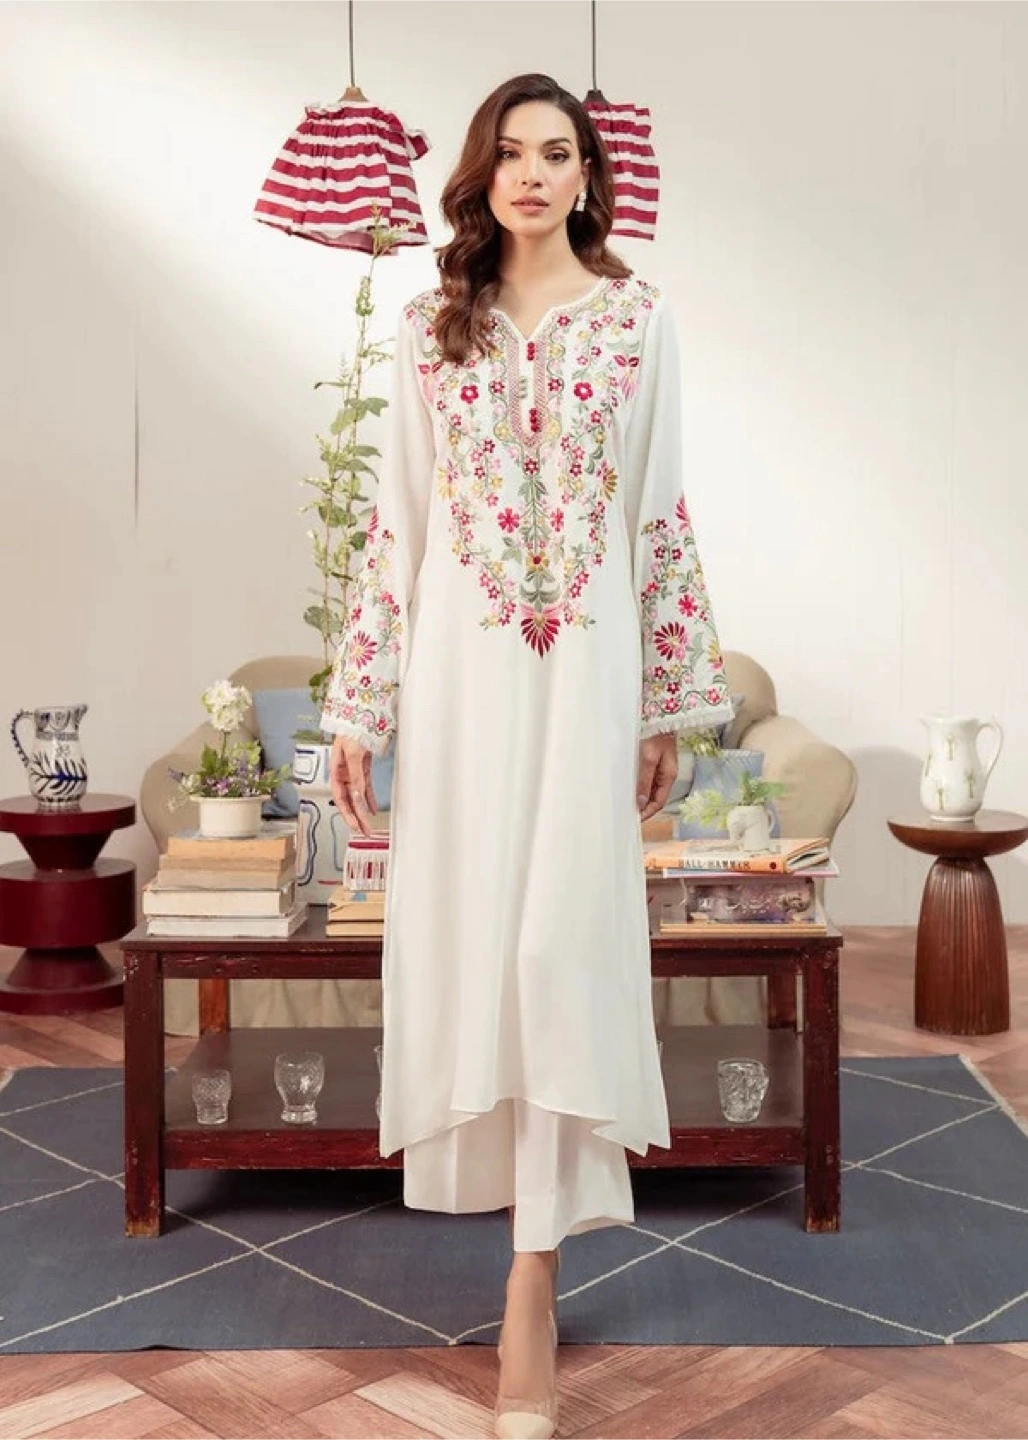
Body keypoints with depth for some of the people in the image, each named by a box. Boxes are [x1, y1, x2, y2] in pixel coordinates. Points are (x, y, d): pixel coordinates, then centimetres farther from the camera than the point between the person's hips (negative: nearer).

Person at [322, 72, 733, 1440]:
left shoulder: (637, 318, 5)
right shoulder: (432, 325, 8)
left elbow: (662, 517, 5)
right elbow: (395, 519, 5)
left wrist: (671, 699, 3)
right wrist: (359, 703, 1)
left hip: (586, 660, -2)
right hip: (461, 658, 2)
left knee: (563, 936, -5)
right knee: (468, 925, 6)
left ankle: (532, 1288, 0)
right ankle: (534, 1204, 28)